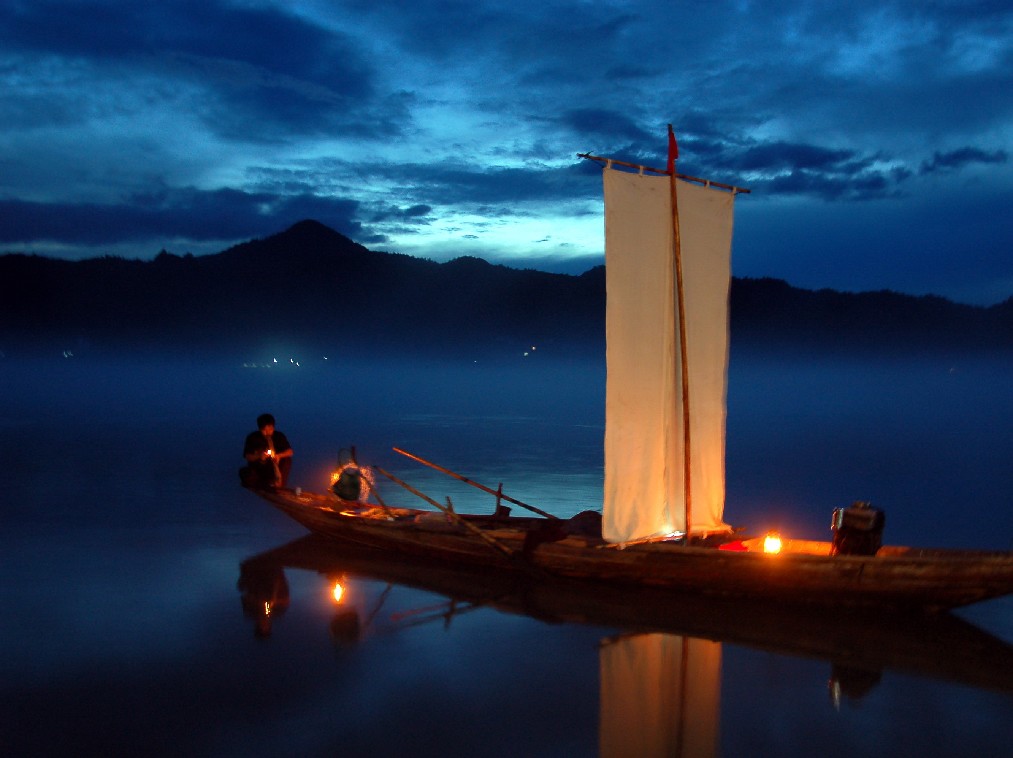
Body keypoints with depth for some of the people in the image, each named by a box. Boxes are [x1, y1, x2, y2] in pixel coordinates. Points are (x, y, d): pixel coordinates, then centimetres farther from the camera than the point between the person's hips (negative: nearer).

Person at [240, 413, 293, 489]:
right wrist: (259, 456, -28)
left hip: (273, 469, 0)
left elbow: (290, 452, -7)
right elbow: (247, 457, -8)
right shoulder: (252, 437, -6)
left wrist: (279, 455, -27)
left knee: (287, 460, -26)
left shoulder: (279, 436, -3)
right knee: (243, 472, -31)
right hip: (257, 470, 0)